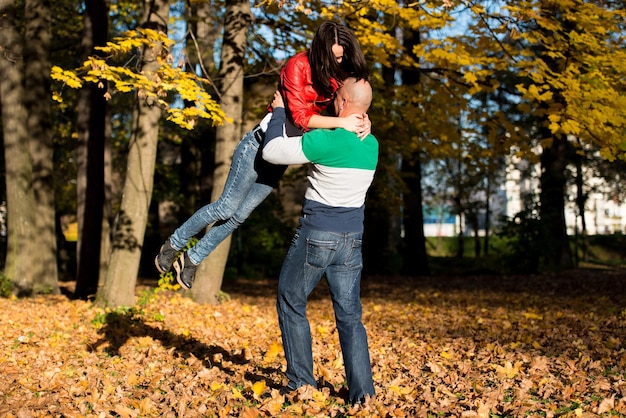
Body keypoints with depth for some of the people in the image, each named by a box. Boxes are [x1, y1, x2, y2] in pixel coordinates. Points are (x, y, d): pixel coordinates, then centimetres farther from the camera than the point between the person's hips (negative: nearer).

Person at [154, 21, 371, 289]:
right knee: (226, 207, -1)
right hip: (262, 144, -6)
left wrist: (363, 120, -19)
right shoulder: (297, 66, -18)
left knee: (241, 214, 8)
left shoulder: (339, 73, 0)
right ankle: (173, 244, 20)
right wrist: (340, 122, -31)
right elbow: (299, 116, -23)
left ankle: (192, 259, 23)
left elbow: (352, 105, 3)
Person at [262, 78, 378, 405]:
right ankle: (362, 391, 4)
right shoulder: (371, 145, 5)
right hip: (351, 240, 6)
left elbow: (272, 152, -12)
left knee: (291, 304, 11)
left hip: (315, 236, -6)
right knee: (349, 314, 8)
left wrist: (278, 112, 3)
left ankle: (301, 382, 12)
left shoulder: (327, 140, -18)